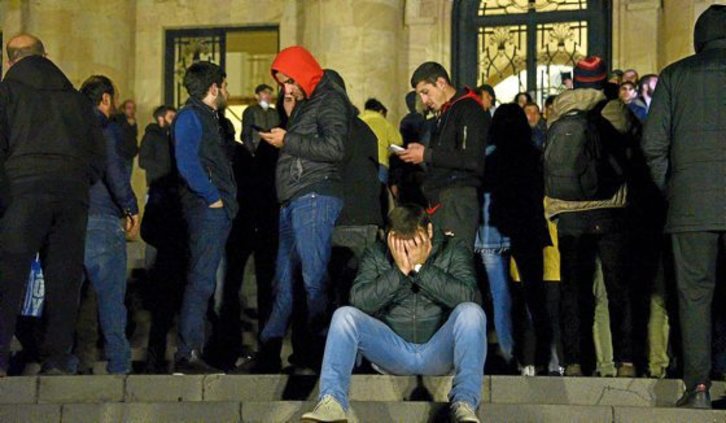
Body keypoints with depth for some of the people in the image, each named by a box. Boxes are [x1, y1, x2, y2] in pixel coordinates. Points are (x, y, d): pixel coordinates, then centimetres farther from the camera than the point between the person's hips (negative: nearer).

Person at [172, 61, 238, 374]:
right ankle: (187, 356, -15)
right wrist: (212, 196, -16)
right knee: (201, 281, -13)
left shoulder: (208, 119, 24)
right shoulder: (190, 116, -6)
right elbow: (186, 162, -19)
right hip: (206, 209, -10)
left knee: (212, 281, 12)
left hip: (219, 211, 10)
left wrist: (226, 200, 13)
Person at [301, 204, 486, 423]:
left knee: (471, 312, -28)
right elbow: (359, 301, -11)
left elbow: (464, 295, -18)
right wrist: (399, 271, -19)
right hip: (393, 352, 2)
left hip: (439, 353, -1)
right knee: (344, 315, -19)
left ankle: (464, 404, -39)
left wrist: (420, 267, -22)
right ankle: (332, 403, -34)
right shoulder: (377, 255, 4)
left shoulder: (453, 250, 0)